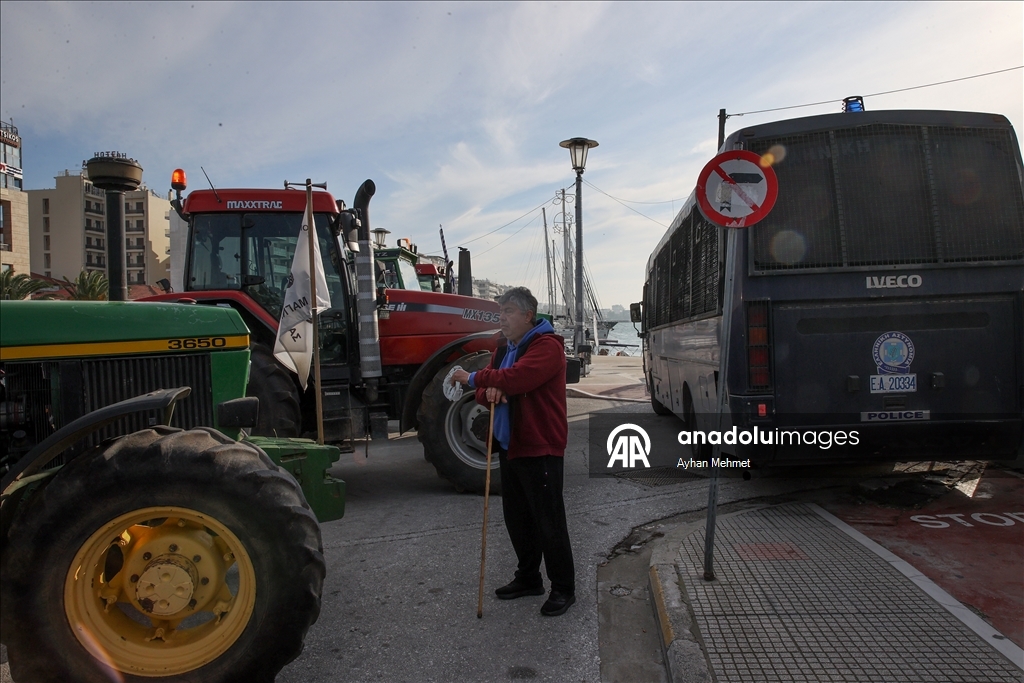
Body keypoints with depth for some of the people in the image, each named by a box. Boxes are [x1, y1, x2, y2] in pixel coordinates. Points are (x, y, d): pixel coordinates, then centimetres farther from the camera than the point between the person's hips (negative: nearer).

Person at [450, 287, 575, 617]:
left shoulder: (547, 346, -14)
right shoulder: (503, 349, 15)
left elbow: (518, 378, -30)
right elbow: (484, 393, 14)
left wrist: (474, 378, -18)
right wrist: (488, 393, -10)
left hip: (540, 449, -9)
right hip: (509, 447, 9)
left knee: (549, 521, -1)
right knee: (517, 519, 18)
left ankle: (563, 588, 14)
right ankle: (528, 578, 33)